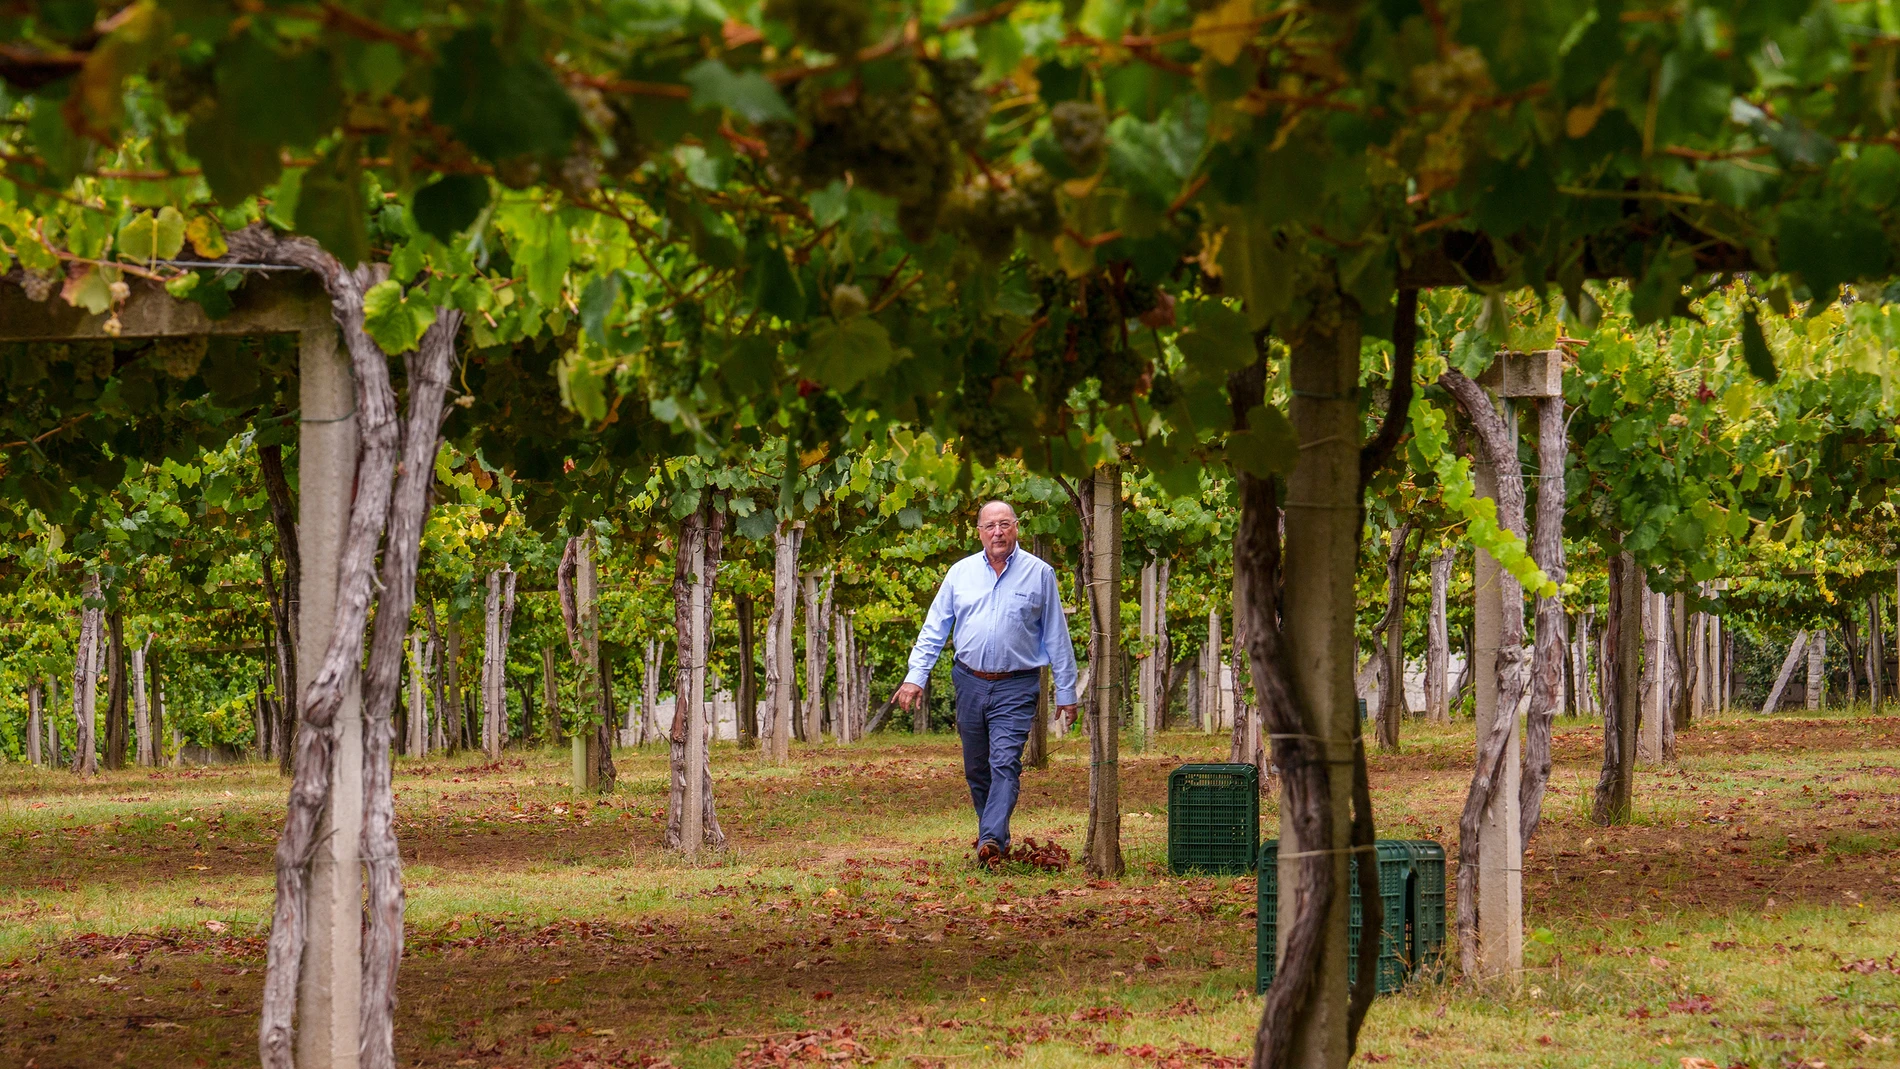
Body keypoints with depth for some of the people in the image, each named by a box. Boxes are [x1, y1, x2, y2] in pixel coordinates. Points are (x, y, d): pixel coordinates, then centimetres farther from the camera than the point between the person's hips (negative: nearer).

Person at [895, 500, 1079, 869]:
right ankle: (994, 836, 21)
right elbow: (934, 628, 10)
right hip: (970, 683, 4)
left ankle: (992, 841, -26)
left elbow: (1056, 636, 5)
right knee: (977, 769, 8)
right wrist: (915, 675, 0)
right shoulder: (961, 572, 8)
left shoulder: (1039, 573, 2)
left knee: (1005, 763, -16)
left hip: (1015, 687, -4)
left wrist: (1066, 691, 5)